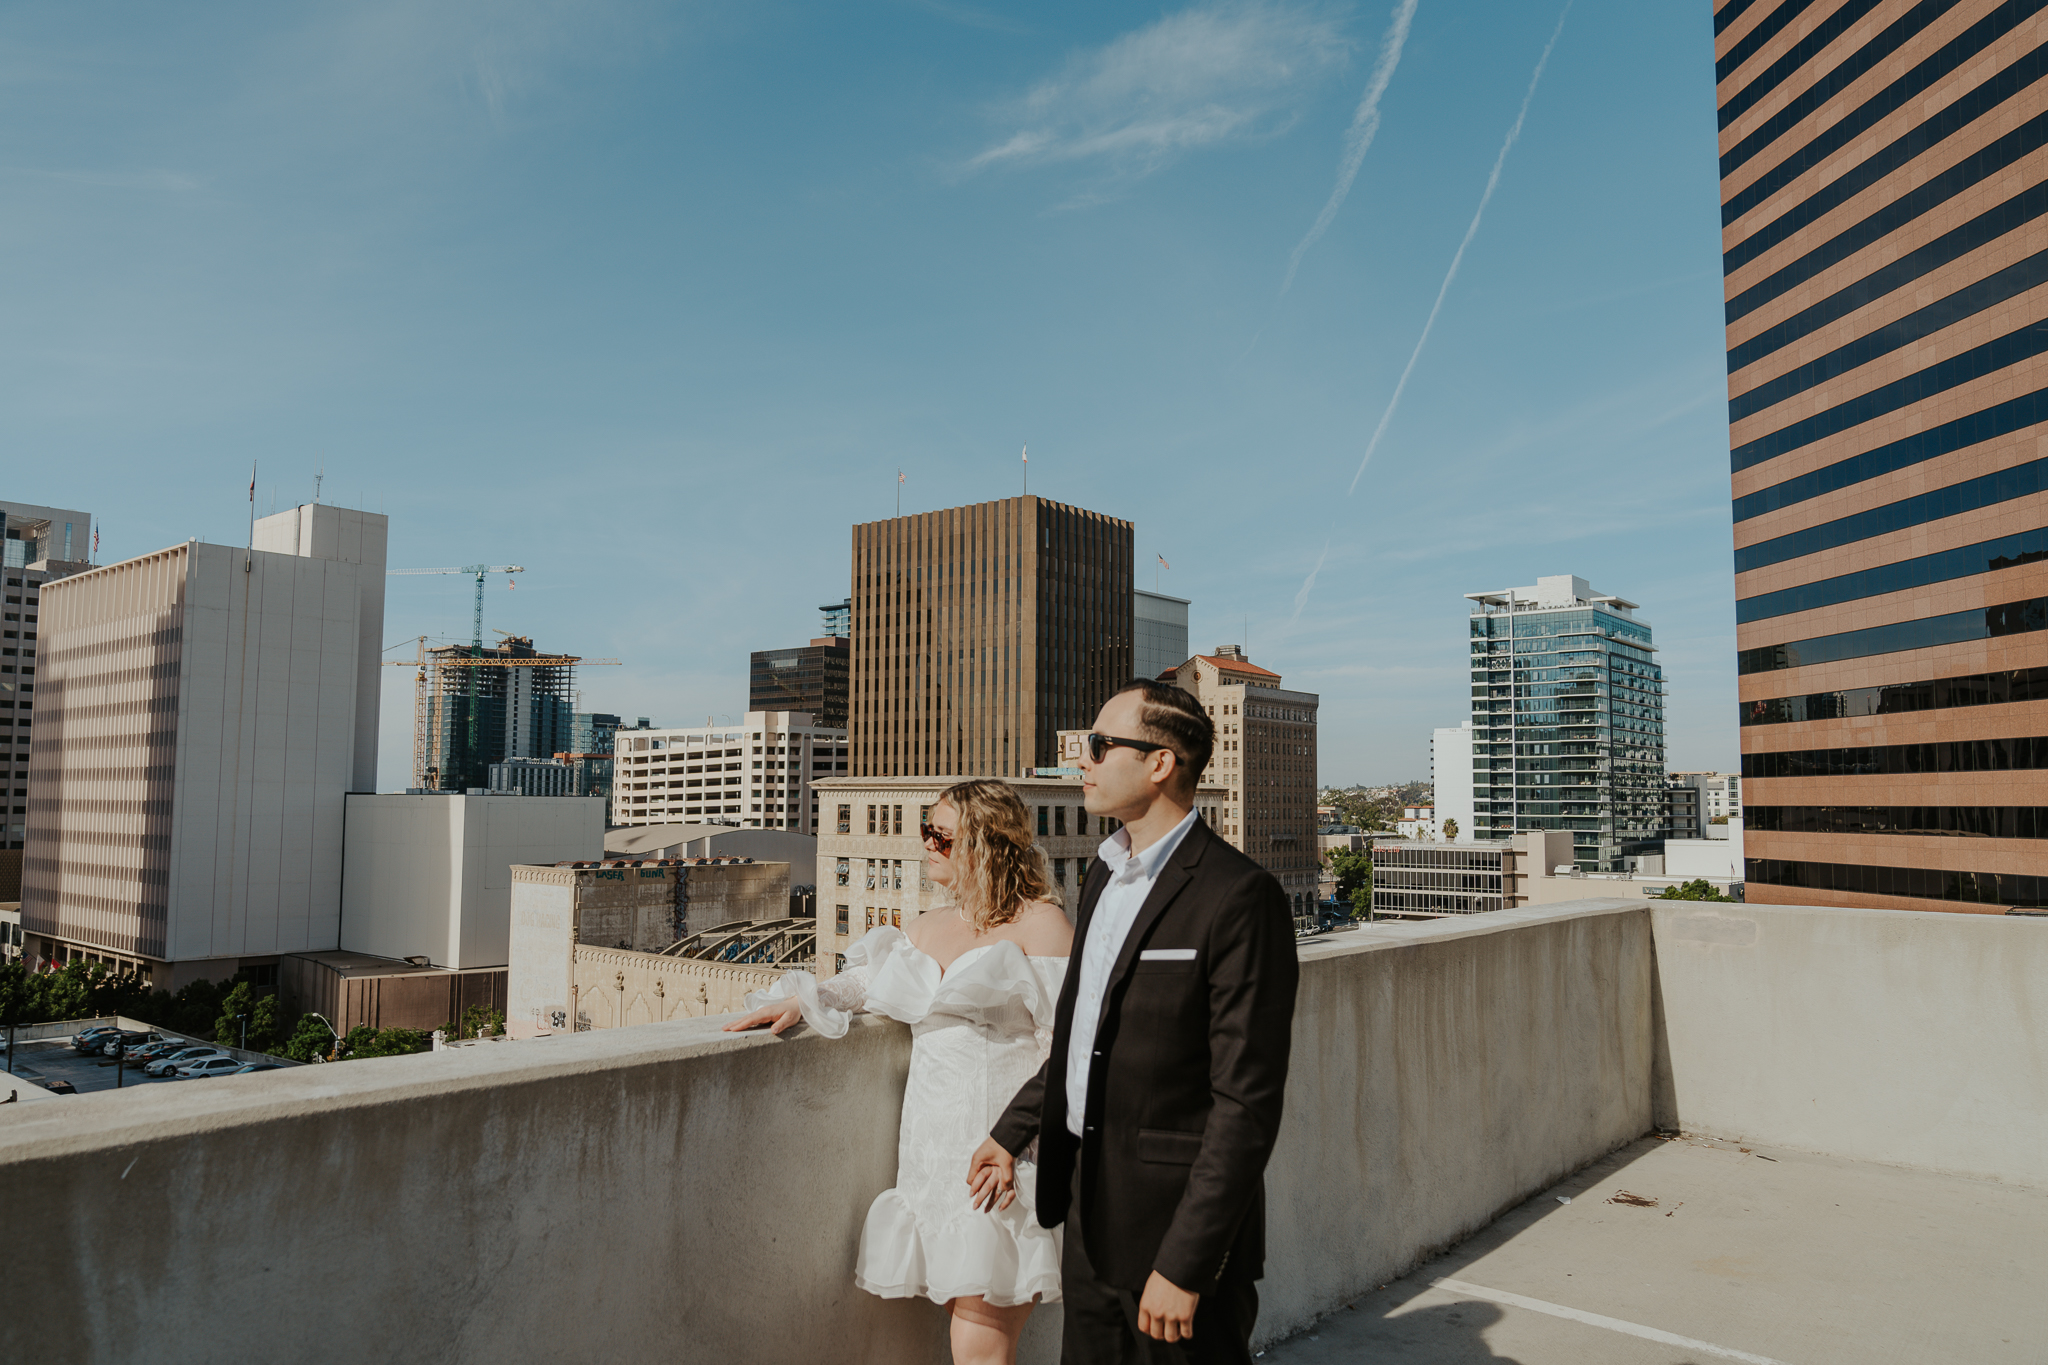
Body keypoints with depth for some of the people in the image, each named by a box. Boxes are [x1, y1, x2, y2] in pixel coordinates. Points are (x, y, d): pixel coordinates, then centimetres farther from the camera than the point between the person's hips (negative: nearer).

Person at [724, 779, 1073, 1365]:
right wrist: (802, 997, 16)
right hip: (935, 1139, 6)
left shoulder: (1038, 923, -4)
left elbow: (1064, 1046, -10)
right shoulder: (927, 927, 17)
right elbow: (871, 976, 34)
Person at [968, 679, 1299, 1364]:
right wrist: (1013, 1130, 22)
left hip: (1176, 1220, -8)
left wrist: (1184, 1264, -20)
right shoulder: (1104, 875, 8)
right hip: (1091, 1213, 8)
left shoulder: (1239, 896, -19)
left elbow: (1247, 1102, -21)